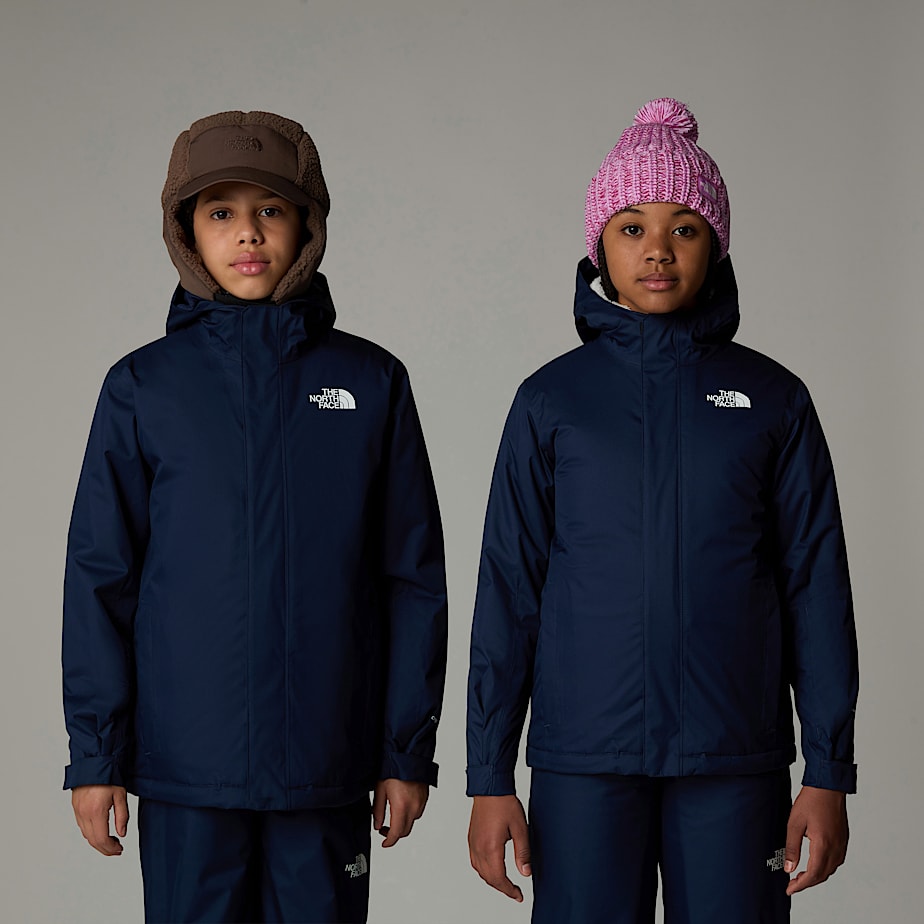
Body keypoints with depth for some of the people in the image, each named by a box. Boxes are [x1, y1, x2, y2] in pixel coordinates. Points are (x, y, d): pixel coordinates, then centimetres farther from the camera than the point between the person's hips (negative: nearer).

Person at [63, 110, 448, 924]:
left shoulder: (371, 382, 4)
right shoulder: (143, 387, 3)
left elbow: (413, 576, 6)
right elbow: (100, 577, 3)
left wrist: (409, 750, 3)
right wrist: (95, 753, -1)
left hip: (327, 766, 1)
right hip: (185, 764, 0)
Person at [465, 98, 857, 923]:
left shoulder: (772, 399, 6)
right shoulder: (552, 400, 6)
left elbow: (816, 587, 6)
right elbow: (508, 590, 5)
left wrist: (829, 771, 1)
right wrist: (489, 775, 2)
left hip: (735, 762, 0)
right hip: (584, 762, 0)